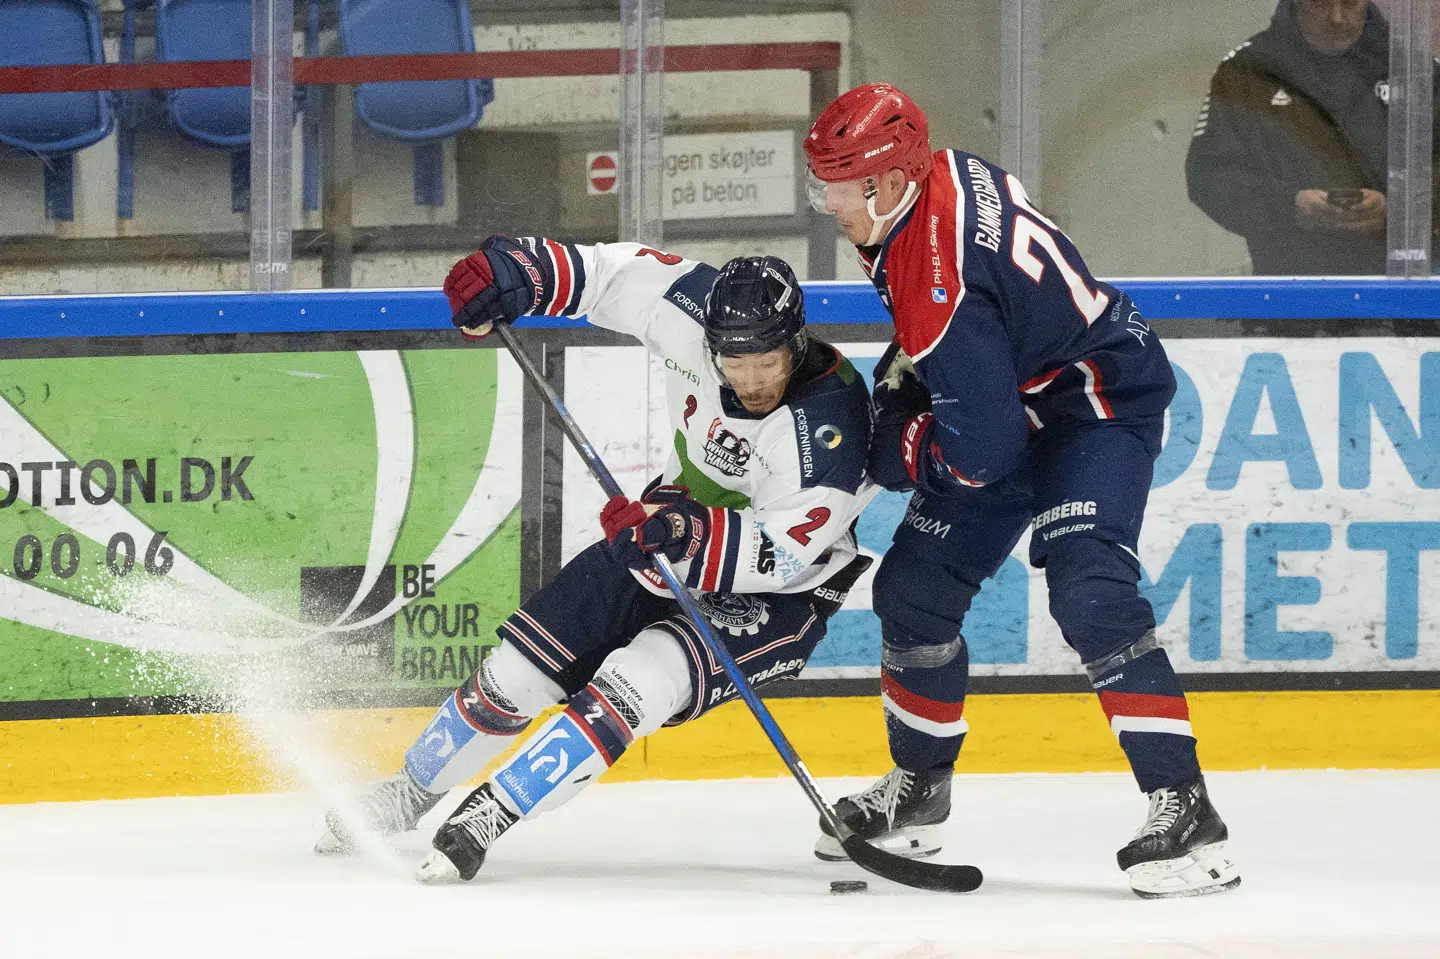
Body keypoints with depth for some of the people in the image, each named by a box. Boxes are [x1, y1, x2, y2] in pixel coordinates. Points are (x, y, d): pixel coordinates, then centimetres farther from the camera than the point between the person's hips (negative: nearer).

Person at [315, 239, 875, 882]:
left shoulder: (830, 423, -34)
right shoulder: (699, 311, -20)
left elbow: (779, 558, -35)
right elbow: (614, 272, -6)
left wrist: (687, 535, -48)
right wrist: (521, 271, -20)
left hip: (776, 596, -6)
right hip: (671, 539, 6)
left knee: (635, 684, -28)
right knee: (522, 667, 7)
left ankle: (486, 819, -18)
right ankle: (411, 792, 30)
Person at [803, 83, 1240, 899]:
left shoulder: (943, 287, -34)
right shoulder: (937, 176, -6)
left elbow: (979, 452, -29)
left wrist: (891, 452, -12)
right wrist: (901, 376, 12)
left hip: (1099, 402, -11)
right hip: (1014, 393, 11)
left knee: (1089, 595, -28)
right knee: (915, 587, 11)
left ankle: (1185, 810, -29)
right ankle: (916, 795, 29)